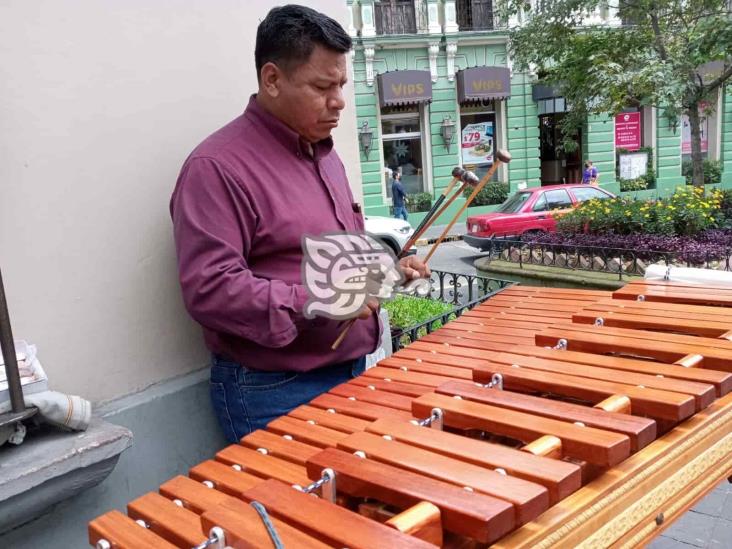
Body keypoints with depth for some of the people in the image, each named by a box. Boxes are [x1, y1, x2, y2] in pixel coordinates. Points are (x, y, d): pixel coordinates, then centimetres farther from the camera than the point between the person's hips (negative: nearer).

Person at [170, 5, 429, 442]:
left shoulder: (324, 154, 13)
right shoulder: (216, 167, -17)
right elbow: (208, 287, -25)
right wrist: (311, 302, -30)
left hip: (350, 374, 9)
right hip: (272, 395, -8)